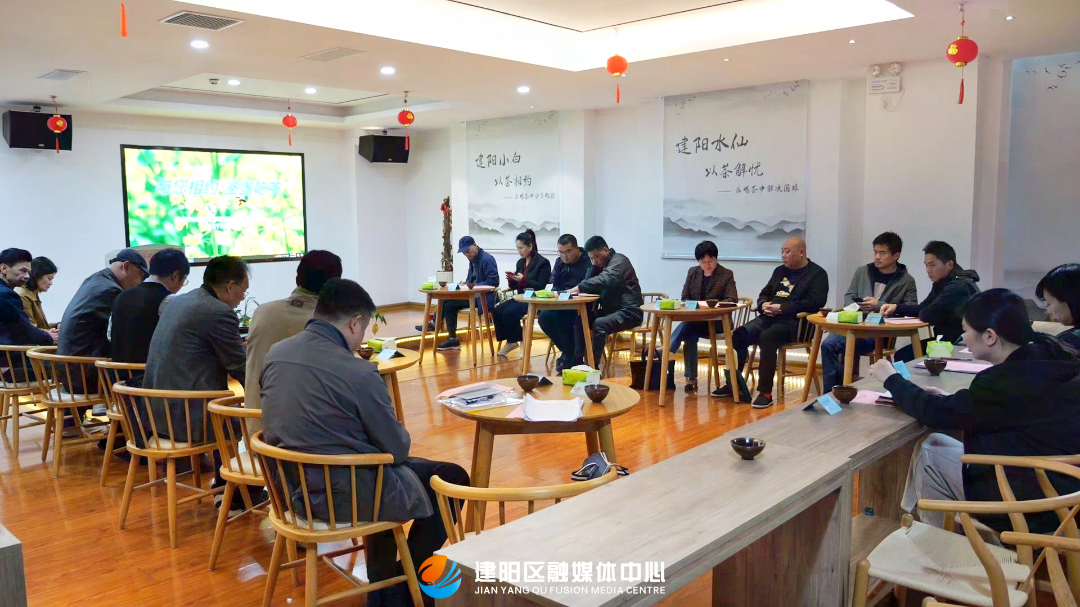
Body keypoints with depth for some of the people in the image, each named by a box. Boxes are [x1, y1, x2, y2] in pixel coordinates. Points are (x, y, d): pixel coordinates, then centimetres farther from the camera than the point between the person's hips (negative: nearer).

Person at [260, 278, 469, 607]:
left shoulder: (275, 354, -1)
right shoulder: (359, 373, -24)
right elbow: (398, 449, -15)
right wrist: (399, 440, 9)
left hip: (291, 487, 8)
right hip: (345, 496, -8)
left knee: (384, 463, 33)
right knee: (453, 478, 11)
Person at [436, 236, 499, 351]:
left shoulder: (486, 259, -13)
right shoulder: (472, 259, 14)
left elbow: (494, 281, -19)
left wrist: (475, 285, -20)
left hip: (483, 298, -9)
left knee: (449, 305, -15)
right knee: (446, 301, -5)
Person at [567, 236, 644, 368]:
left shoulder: (619, 260, -10)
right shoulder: (601, 264, 18)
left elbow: (605, 280, -31)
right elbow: (591, 287, 8)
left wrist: (580, 287, -31)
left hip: (629, 311, -9)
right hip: (610, 310, 9)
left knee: (599, 324, -32)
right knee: (580, 320, -9)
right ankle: (577, 362, -10)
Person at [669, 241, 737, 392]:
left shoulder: (727, 275, 0)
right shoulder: (692, 272, 12)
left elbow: (732, 300, -11)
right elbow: (685, 297, 10)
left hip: (717, 321, -3)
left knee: (687, 326, -32)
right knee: (690, 335, -30)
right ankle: (691, 378, -26)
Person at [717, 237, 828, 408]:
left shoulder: (817, 274, 0)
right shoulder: (780, 271, 23)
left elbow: (815, 303, -14)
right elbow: (764, 294, 26)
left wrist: (781, 308, -19)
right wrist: (764, 304, 0)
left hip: (795, 322, -7)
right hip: (769, 317, 7)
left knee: (767, 337, -35)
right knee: (739, 334, -18)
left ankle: (765, 392, -29)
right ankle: (734, 383, -6)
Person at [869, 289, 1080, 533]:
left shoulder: (1011, 380, -26)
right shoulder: (1048, 360, 1)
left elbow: (935, 413, -17)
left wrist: (891, 378, -2)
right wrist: (951, 400, 8)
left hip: (1034, 510, -9)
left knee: (928, 456, 2)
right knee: (935, 442, 11)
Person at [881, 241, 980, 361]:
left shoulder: (958, 286, -24)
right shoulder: (943, 282, 9)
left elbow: (928, 315, -29)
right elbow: (923, 308, 18)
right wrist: (896, 307, 1)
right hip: (948, 340, 9)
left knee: (905, 356, -11)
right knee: (901, 354, 3)